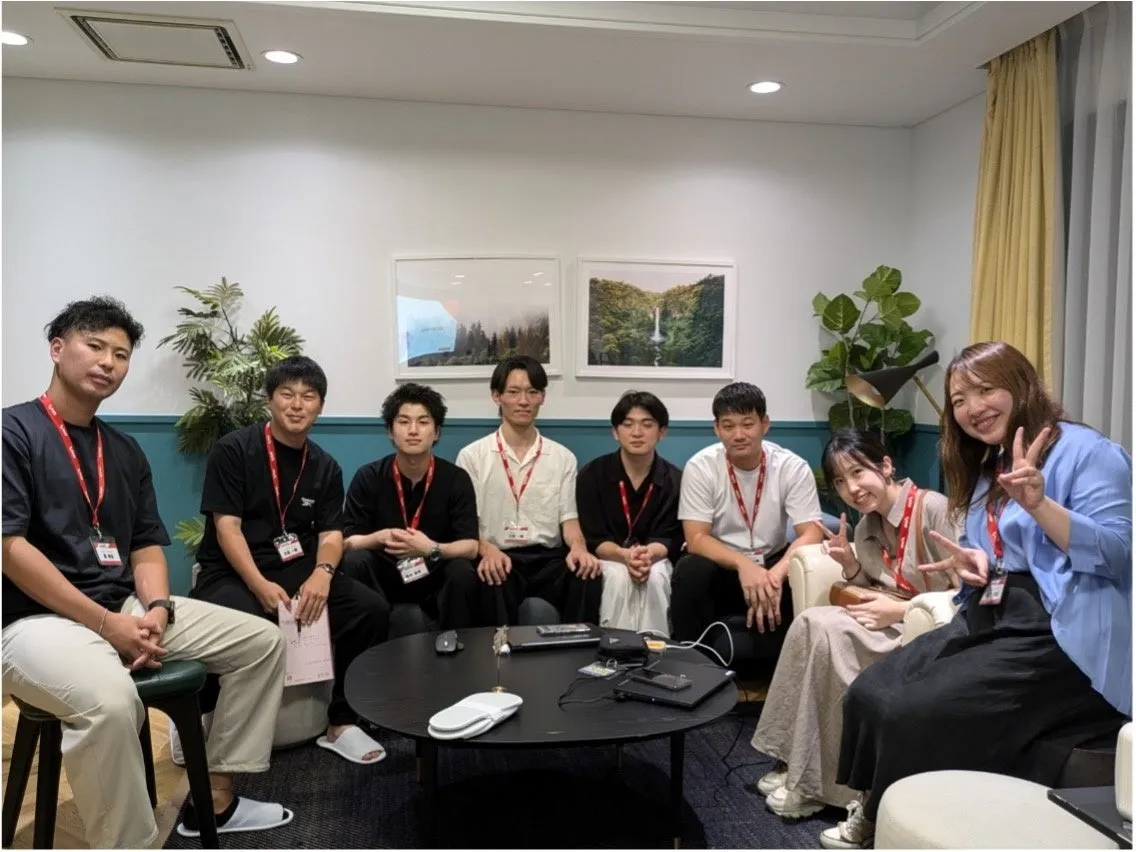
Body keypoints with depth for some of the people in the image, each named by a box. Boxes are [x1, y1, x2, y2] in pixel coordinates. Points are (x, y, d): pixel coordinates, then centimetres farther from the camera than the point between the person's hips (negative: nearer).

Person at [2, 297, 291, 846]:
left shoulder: (125, 451, 14)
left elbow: (147, 545, 12)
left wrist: (156, 609, -9)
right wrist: (104, 622, -19)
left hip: (125, 609, 8)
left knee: (262, 641, 2)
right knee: (110, 700, -39)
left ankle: (213, 798, 11)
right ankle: (126, 842, -17)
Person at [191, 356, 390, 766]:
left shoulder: (326, 467, 9)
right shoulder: (233, 450, -6)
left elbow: (331, 532, 4)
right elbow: (226, 527, -12)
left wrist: (322, 574, -19)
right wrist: (261, 586, -24)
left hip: (299, 569, 5)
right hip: (232, 573, -4)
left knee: (372, 609, -17)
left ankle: (341, 723, 0)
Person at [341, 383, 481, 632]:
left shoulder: (456, 479, -8)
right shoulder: (368, 477, -6)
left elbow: (470, 547, -14)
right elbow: (347, 541, -8)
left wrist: (432, 549, -34)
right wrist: (379, 538, -30)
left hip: (434, 577, 0)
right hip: (384, 575, 1)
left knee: (462, 572, -31)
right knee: (354, 562, -28)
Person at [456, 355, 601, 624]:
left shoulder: (563, 458, 14)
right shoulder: (472, 456, 7)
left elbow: (568, 518, 8)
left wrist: (578, 547, -16)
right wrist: (487, 550, -21)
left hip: (548, 557, 2)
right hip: (498, 559, -2)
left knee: (588, 575, -31)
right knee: (495, 580, -37)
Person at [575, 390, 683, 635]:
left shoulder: (675, 480, -4)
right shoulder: (591, 475, -7)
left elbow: (670, 538, -9)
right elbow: (593, 538, -11)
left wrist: (648, 554, -33)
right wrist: (625, 556, -32)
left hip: (655, 558, 1)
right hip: (607, 558, -1)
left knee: (654, 579, -33)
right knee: (619, 578, -33)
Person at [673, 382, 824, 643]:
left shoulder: (794, 468, -11)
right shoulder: (700, 467, -13)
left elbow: (811, 534, -16)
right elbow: (697, 539, -17)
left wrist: (776, 574, -35)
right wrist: (744, 565, -35)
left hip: (771, 565, 1)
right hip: (721, 567, -1)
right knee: (690, 572, -33)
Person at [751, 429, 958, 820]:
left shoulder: (934, 509, -16)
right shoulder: (867, 528, 8)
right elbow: (879, 595, 12)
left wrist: (902, 611, -21)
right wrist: (850, 565, -6)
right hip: (895, 627, 7)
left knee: (826, 631, -24)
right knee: (811, 622, -16)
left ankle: (814, 783, -10)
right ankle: (797, 765, -9)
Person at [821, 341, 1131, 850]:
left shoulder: (1086, 452, -6)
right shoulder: (985, 469, 19)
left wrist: (1039, 503, -30)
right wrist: (973, 564, 1)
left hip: (1059, 638, -8)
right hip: (989, 621, 8)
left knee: (915, 713, -22)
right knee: (869, 693, -10)